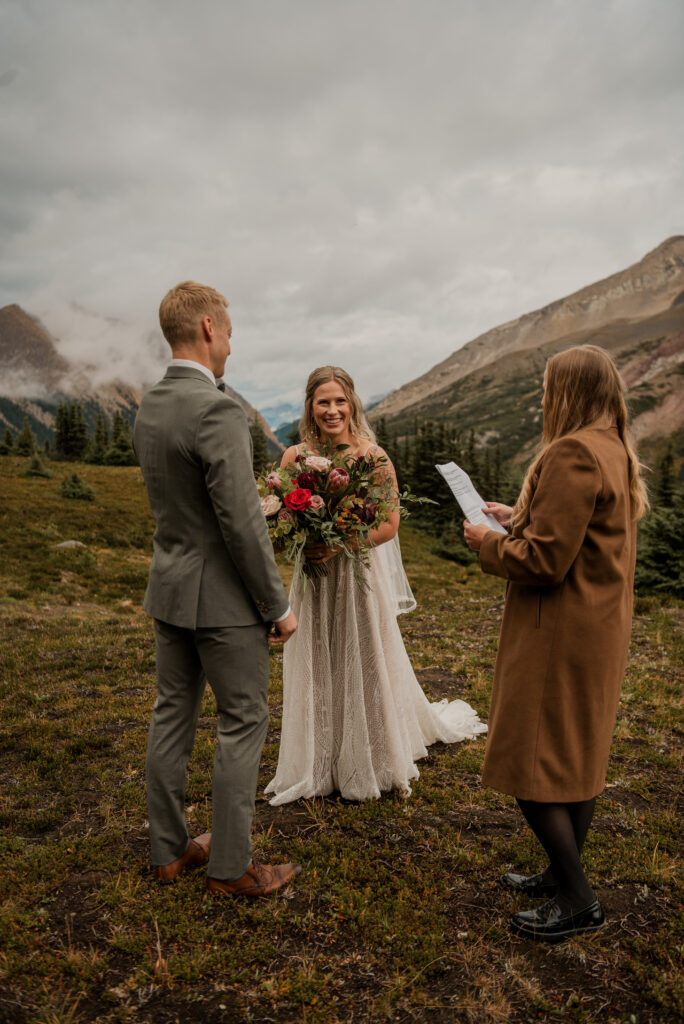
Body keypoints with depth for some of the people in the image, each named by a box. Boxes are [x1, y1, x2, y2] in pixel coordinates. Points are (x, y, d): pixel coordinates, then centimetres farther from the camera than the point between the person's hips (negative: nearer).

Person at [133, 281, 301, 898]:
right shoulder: (218, 411, -21)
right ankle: (231, 867, 19)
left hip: (168, 590, 9)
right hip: (222, 598, -8)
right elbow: (241, 523, -23)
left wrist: (255, 500, 20)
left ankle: (170, 849, 31)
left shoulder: (148, 409, 6)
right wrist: (278, 605, -13)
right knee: (243, 725, 5)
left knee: (173, 715, 16)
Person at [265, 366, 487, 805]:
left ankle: (370, 762, 32)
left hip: (361, 573, -2)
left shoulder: (373, 455, -9)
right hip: (313, 578, 2)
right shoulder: (295, 457, -2)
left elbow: (389, 524, -9)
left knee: (365, 666, 9)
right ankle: (319, 765, 30)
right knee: (317, 670, 11)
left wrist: (339, 545, -21)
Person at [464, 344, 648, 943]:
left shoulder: (572, 454, -22)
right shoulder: (616, 451, 10)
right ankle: (566, 876, 34)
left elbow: (544, 560, -25)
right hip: (602, 628, 10)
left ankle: (578, 902, 14)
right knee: (579, 757, 19)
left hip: (560, 636, -10)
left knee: (531, 764, 2)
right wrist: (519, 517, 15)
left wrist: (488, 543, -8)